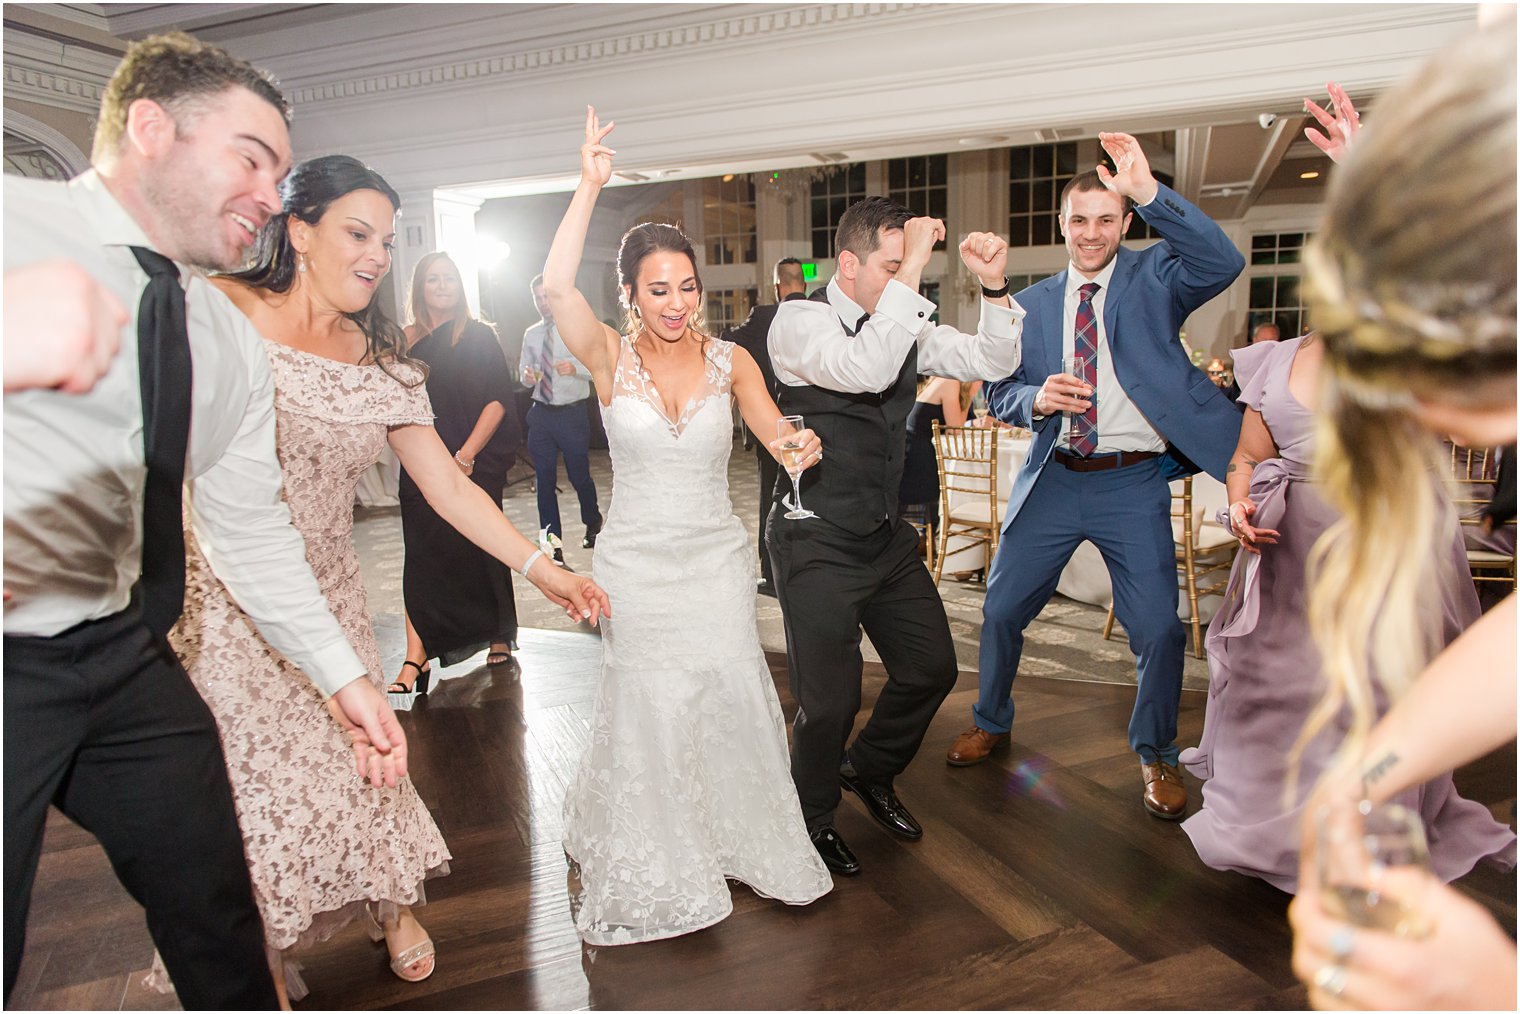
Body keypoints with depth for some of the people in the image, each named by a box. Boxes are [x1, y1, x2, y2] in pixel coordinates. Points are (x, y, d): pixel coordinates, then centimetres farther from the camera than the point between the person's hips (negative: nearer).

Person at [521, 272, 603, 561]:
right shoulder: (531, 335, 12)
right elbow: (523, 370, 18)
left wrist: (575, 369, -29)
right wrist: (527, 376, -6)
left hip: (572, 414, -4)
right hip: (541, 414, 4)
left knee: (580, 475, 6)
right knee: (544, 479, 6)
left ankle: (593, 525, 33)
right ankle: (551, 541, 17)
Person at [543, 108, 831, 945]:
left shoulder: (730, 361, -1)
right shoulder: (612, 358, -7)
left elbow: (772, 427, -13)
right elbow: (556, 287, -24)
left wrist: (799, 445, -36)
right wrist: (590, 186, -25)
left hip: (717, 560, 2)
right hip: (637, 562, -1)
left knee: (733, 701, 5)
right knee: (651, 710, 6)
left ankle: (749, 841, 32)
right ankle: (652, 872, 30)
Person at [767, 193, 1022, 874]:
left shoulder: (908, 325, 6)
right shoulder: (798, 320, -15)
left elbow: (993, 363, 5)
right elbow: (866, 370, -34)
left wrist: (994, 286, -9)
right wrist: (912, 273, -31)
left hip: (887, 535, 7)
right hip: (818, 543, -7)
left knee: (932, 668, 14)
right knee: (830, 701, 0)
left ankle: (871, 772, 42)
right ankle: (813, 818, 31)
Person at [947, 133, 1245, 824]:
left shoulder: (1153, 279, 2)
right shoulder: (1031, 304, 9)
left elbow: (1224, 263, -19)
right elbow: (996, 393, 7)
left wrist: (1150, 192, -29)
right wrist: (1036, 399, -16)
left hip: (1133, 486, -2)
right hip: (1053, 481, 3)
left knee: (1159, 629, -2)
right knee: (1001, 612, 8)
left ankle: (1155, 753, 25)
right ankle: (992, 722, 35)